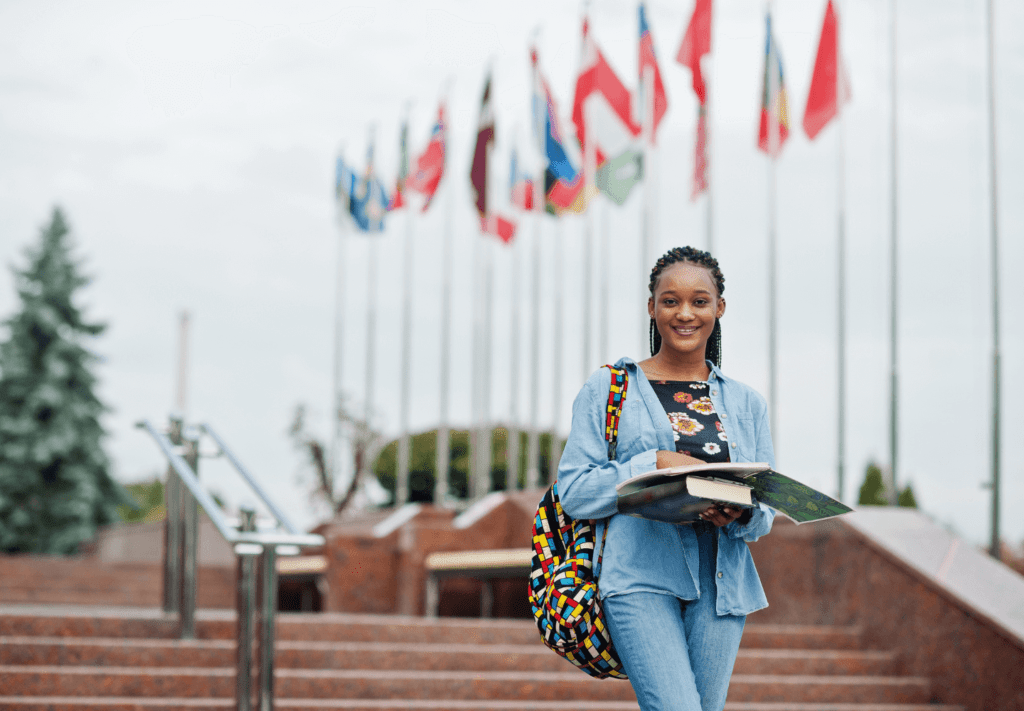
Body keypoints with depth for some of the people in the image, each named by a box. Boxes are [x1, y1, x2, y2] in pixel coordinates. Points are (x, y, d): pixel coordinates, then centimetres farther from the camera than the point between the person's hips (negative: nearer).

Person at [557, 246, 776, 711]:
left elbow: (767, 514, 13)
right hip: (641, 578, -4)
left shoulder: (746, 403, 15)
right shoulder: (608, 389, 6)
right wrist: (657, 464, -13)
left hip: (721, 583, 4)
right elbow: (574, 492, -2)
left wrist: (741, 515, -11)